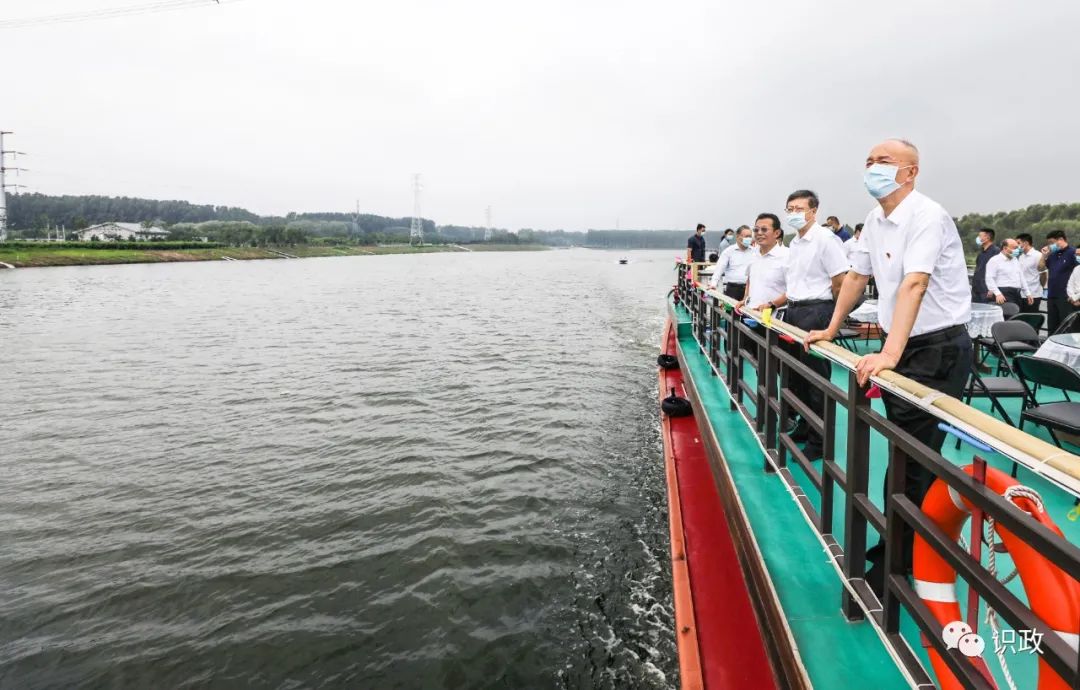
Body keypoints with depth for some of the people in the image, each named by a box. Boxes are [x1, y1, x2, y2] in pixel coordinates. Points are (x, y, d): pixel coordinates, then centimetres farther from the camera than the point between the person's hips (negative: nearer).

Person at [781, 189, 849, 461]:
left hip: (815, 313, -9)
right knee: (796, 376, 16)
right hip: (793, 311, 9)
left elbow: (841, 280, -14)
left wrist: (820, 304, -2)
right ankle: (803, 428, 30)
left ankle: (819, 441, 9)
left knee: (816, 380, -1)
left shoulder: (825, 239, -13)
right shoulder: (794, 242, 14)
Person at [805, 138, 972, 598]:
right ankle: (899, 546, 27)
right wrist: (831, 330, 25)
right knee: (903, 450, 15)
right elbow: (857, 275, 19)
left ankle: (898, 568, 5)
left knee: (913, 458, -6)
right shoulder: (875, 220, 9)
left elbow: (913, 285, -30)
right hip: (902, 343, 8)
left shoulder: (926, 217, -18)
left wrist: (889, 354, -39)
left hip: (938, 348, -8)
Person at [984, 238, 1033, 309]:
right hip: (1004, 295, -8)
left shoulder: (1015, 260, 20)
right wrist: (997, 294, -23)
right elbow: (989, 279, -14)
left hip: (1018, 294, 8)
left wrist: (1027, 294, 22)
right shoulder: (995, 260, -6)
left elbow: (1021, 277, 26)